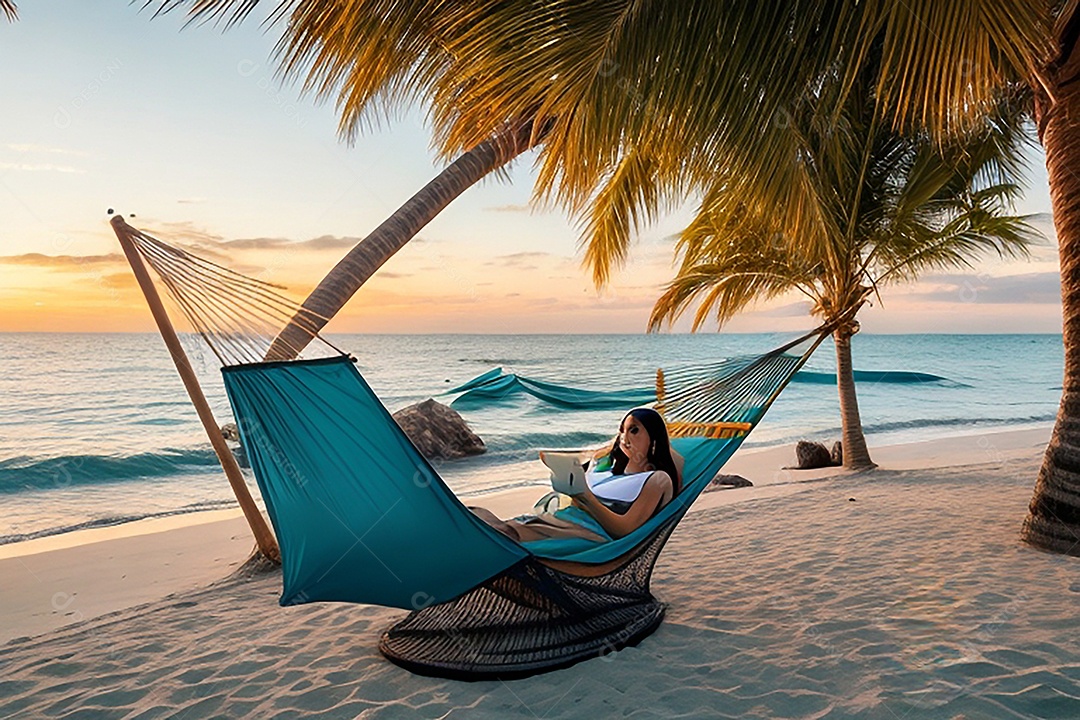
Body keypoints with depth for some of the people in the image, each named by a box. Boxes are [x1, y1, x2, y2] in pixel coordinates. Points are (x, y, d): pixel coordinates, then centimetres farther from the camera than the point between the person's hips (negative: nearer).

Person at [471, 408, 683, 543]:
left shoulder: (657, 480, 10)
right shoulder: (604, 464, 30)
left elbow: (624, 528, -4)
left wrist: (586, 496, -15)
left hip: (589, 535, -7)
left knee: (506, 534, -35)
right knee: (477, 517, -21)